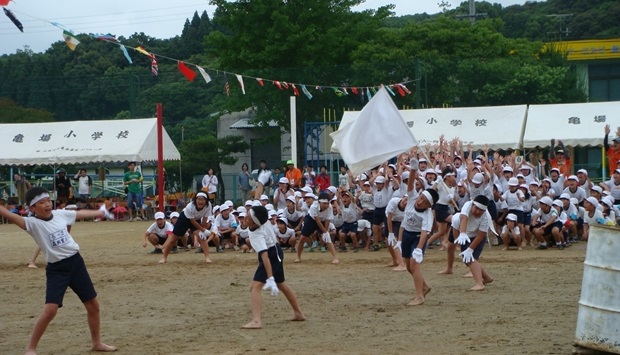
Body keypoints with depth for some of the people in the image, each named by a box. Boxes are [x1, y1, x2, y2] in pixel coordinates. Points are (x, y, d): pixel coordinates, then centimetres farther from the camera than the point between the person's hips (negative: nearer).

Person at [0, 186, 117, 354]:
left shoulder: (60, 214, 4)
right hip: (56, 269, -5)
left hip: (76, 262, 5)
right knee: (50, 309, -18)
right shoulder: (33, 223, -12)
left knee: (93, 304, 12)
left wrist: (100, 212, 35)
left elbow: (81, 213, 22)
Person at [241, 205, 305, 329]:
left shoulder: (257, 236, -35)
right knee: (281, 285, 27)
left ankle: (256, 321, -36)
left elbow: (265, 256, -43)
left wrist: (270, 278, -48)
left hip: (271, 256, -10)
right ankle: (298, 314, 41)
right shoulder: (263, 221, -15)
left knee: (255, 287, -21)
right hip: (276, 251, 10)